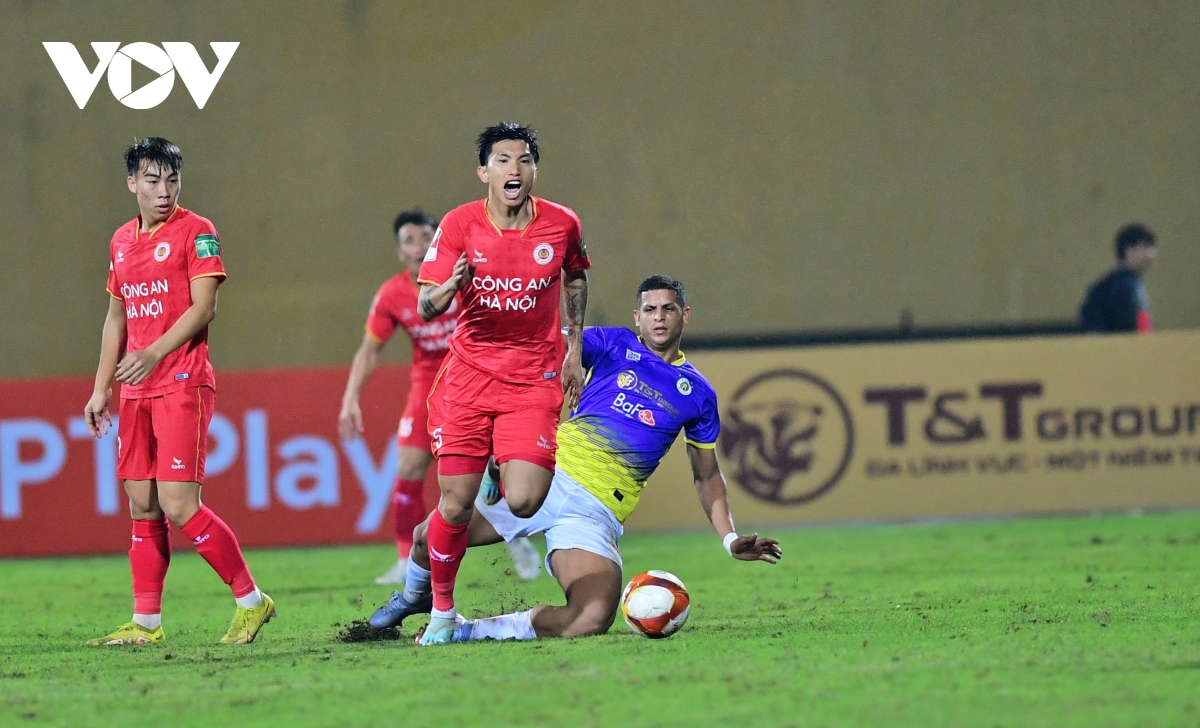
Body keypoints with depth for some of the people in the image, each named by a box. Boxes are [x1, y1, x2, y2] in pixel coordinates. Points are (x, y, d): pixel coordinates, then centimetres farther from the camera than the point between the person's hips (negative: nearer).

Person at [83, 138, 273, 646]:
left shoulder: (196, 232, -5)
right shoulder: (121, 241, 16)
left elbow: (203, 306, -14)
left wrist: (153, 353, -25)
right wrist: (101, 389, 19)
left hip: (182, 384, -7)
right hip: (136, 393, 7)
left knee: (177, 504, -13)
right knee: (142, 507, 5)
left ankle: (251, 601, -2)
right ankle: (146, 623, 9)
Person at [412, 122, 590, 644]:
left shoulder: (562, 225, -3)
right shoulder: (459, 225, -7)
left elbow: (576, 278, 19)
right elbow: (426, 306, -9)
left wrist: (574, 350, 18)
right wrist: (452, 287, -31)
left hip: (534, 378, 0)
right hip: (469, 374, 0)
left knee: (523, 502, -15)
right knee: (455, 503, -4)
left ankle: (506, 475, 23)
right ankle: (441, 612, 15)